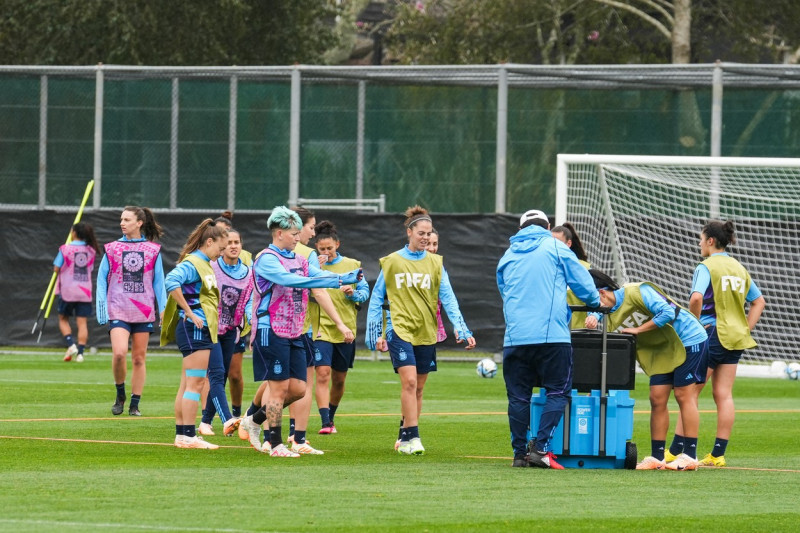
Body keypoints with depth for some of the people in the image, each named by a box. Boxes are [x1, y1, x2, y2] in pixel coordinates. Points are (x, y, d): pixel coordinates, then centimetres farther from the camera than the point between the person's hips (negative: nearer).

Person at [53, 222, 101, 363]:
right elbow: (90, 268, 9)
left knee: (63, 319, 13)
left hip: (67, 289, -3)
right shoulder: (91, 251, 2)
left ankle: (71, 344, -6)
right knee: (82, 322, 2)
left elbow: (56, 269, -6)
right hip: (85, 290, 3)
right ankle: (80, 352, -4)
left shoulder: (65, 249, -9)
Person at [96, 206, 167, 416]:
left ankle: (134, 405, 12)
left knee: (139, 358, 4)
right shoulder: (112, 249, 6)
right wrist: (101, 305, -4)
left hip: (144, 310, 1)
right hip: (118, 310, -1)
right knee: (119, 353, -20)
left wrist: (163, 308, 2)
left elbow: (158, 281, 8)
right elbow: (102, 279, 7)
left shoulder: (152, 250, 6)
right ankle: (120, 395, 2)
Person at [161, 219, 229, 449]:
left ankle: (181, 434, 15)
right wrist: (189, 312, -25)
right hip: (194, 328, -10)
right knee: (195, 383, -9)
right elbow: (171, 282, -29)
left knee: (188, 384, 11)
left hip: (202, 329, 10)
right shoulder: (192, 263, -13)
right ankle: (188, 436, -10)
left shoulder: (205, 265, 17)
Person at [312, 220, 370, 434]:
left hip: (346, 330, 3)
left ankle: (331, 417, 31)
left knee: (339, 380, 12)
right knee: (323, 374, -17)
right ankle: (325, 423, -19)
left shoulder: (352, 265, 5)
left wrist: (353, 293, -12)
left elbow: (365, 292, 9)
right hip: (321, 328, -3)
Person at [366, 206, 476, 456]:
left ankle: (405, 438, 19)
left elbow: (448, 299, 2)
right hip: (400, 329, -3)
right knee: (409, 381, -18)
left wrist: (462, 330, -9)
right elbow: (377, 299, 6)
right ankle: (412, 438, -16)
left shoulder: (436, 263, 6)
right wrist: (376, 334, 1)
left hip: (426, 333, 3)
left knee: (418, 388, 8)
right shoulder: (391, 262, 2)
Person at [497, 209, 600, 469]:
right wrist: (596, 303, 26)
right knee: (558, 392, 2)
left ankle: (520, 453, 7)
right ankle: (540, 446, -11)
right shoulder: (555, 248, 5)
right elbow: (583, 283, 7)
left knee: (518, 396, 8)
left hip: (515, 338, 4)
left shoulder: (508, 256, 18)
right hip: (552, 335, -4)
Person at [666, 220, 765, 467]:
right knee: (724, 395, 6)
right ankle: (718, 454, 4)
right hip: (735, 338, 7)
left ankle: (675, 451, -1)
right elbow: (759, 302, 19)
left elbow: (696, 298, -25)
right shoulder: (739, 268, 14)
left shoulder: (707, 267, -9)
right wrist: (746, 329, 14)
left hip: (712, 334, -7)